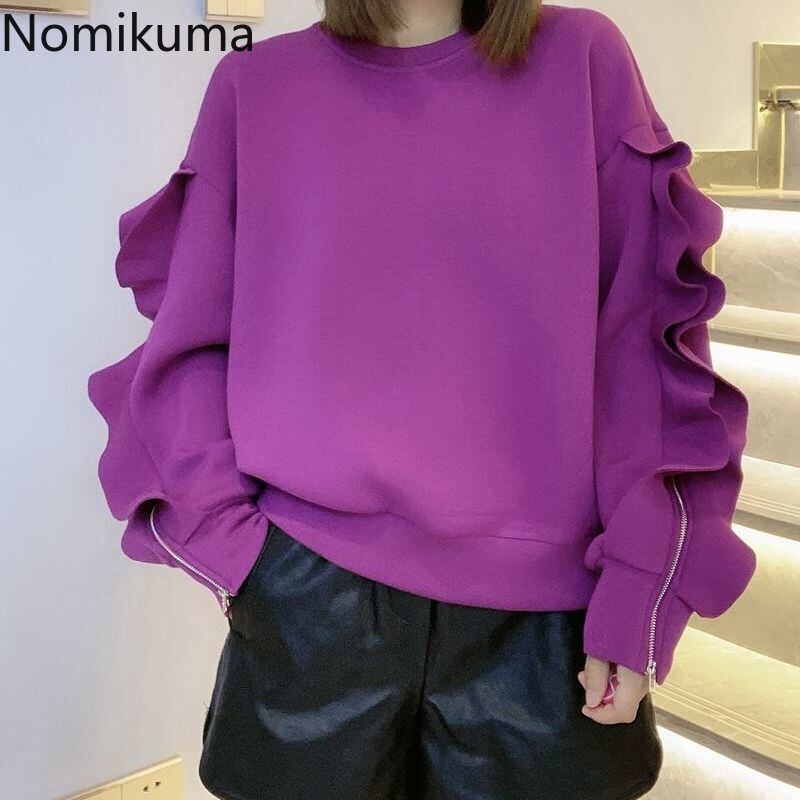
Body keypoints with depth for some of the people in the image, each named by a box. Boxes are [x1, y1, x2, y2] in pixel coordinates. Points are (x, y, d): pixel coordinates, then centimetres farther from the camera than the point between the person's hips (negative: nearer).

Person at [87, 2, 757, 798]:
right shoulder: (254, 86, 4)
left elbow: (649, 335, -2)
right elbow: (187, 343, 5)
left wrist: (641, 590, -7)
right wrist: (224, 539, -6)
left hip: (540, 609, 1)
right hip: (306, 605, 0)